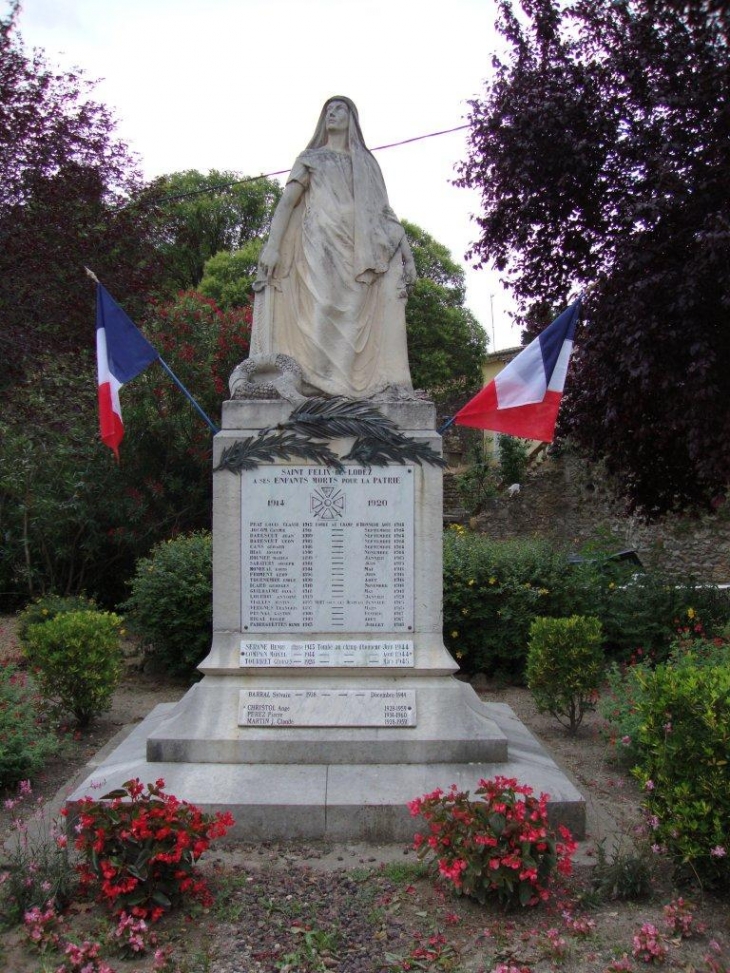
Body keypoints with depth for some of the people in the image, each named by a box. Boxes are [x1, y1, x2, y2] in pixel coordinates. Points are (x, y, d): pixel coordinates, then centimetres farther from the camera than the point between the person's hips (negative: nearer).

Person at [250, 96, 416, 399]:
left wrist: (405, 246, 4)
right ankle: (314, 380, -27)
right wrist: (272, 245, -6)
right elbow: (287, 201, 8)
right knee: (322, 305, -20)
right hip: (319, 245, -2)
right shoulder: (311, 158, 20)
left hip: (356, 250, 2)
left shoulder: (366, 162, 27)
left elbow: (384, 210, 19)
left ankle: (390, 381, -22)